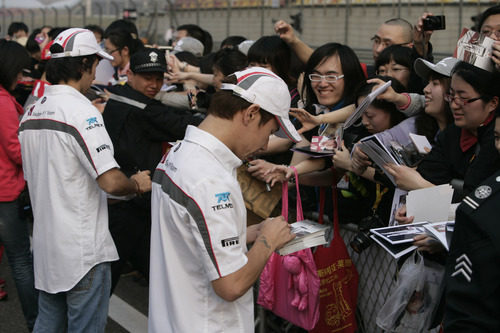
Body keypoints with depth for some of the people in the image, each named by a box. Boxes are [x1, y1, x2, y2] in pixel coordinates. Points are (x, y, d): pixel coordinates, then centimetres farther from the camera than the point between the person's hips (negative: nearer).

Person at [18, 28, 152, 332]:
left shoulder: (31, 113, 9)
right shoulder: (81, 110, -18)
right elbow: (110, 181, -25)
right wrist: (138, 184, -5)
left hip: (45, 247, 8)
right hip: (83, 252, -8)